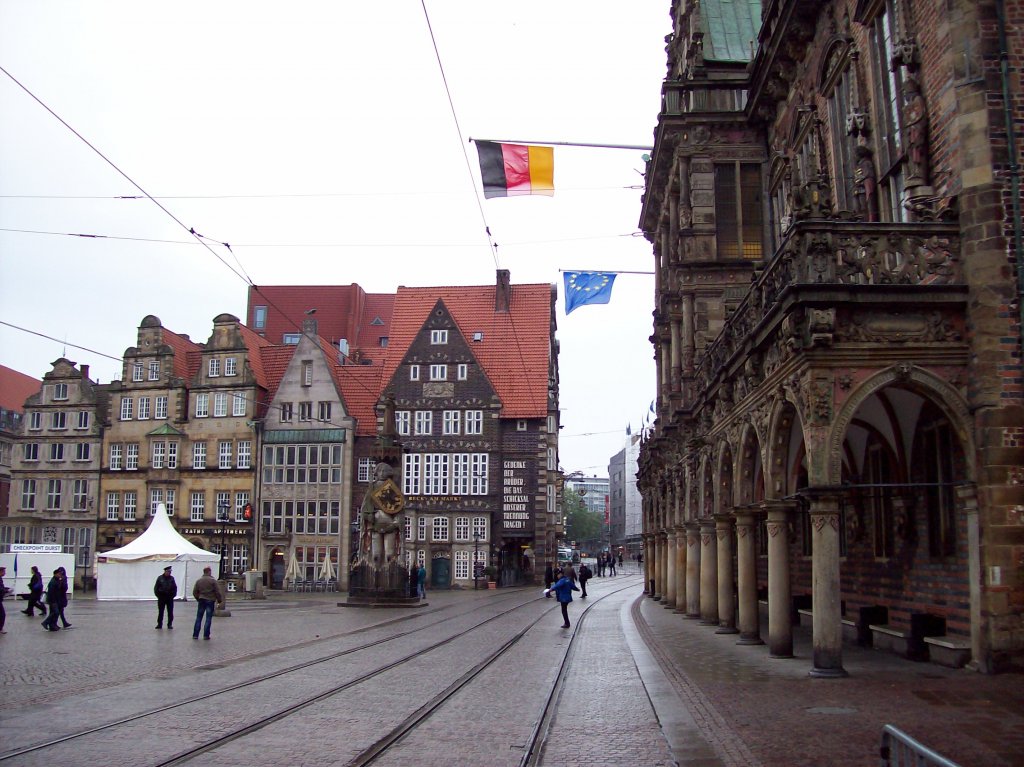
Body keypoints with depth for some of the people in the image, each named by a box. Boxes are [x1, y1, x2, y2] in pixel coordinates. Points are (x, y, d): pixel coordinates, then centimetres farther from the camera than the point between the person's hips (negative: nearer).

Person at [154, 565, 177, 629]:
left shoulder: (171, 578, 4)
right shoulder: (160, 578, -2)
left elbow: (175, 587, 9)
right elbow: (156, 587, 2)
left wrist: (173, 594, 1)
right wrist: (158, 594, -4)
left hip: (170, 597, 1)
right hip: (162, 597, -1)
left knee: (170, 612, 2)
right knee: (160, 611, 5)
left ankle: (170, 624, 8)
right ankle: (159, 624, 12)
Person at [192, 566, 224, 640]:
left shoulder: (199, 581, 5)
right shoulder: (213, 581, -8)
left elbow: (194, 592, 9)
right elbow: (218, 592, -9)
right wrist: (220, 600, 3)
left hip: (201, 601, 4)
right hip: (210, 601, -4)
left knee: (198, 618, 10)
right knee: (208, 619, 1)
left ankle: (195, 635, 10)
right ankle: (206, 635, 0)